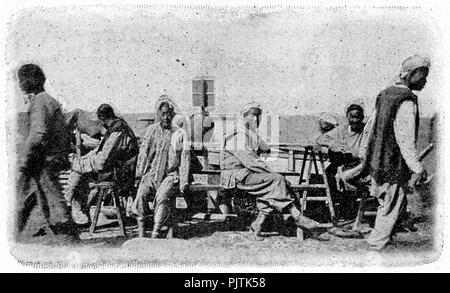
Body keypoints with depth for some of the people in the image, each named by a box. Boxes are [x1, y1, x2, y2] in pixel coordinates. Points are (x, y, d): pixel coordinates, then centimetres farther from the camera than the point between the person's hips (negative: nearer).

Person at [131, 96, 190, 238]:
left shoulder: (180, 134, 6)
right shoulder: (151, 130, 13)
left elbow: (185, 158, 3)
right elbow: (143, 153, 10)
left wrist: (183, 183, -6)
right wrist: (139, 174, -3)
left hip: (171, 175, -2)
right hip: (151, 173, 2)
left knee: (162, 196, -31)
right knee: (141, 193, -26)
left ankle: (155, 233, -30)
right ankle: (141, 233, -23)